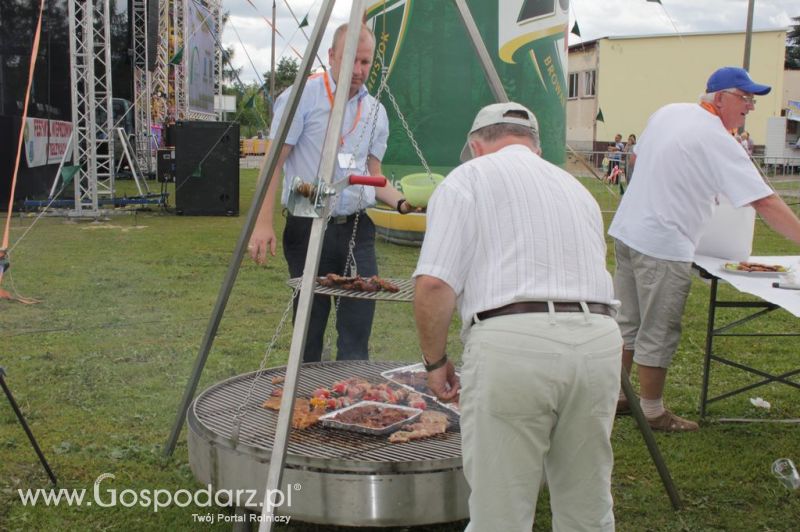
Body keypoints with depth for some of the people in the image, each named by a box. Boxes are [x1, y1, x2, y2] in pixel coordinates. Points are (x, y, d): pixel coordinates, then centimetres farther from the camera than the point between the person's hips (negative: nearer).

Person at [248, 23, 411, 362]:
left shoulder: (375, 111, 12)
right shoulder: (302, 96, -4)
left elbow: (373, 177, 14)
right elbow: (274, 162, -7)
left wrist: (402, 203, -6)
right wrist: (264, 222, -17)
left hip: (357, 229, 4)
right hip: (309, 229, -4)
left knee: (357, 333, 0)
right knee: (309, 331, 5)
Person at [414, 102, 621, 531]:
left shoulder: (467, 178, 8)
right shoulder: (576, 187, 26)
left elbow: (433, 286, -5)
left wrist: (435, 361, 9)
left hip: (512, 341, -5)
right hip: (599, 342, 6)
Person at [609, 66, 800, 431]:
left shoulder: (668, 112, 7)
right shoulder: (718, 141, -16)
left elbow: (639, 158, 21)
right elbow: (765, 202, -19)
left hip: (626, 230, 9)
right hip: (663, 245, -8)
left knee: (627, 322, 18)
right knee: (658, 333, 3)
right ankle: (653, 412, 15)